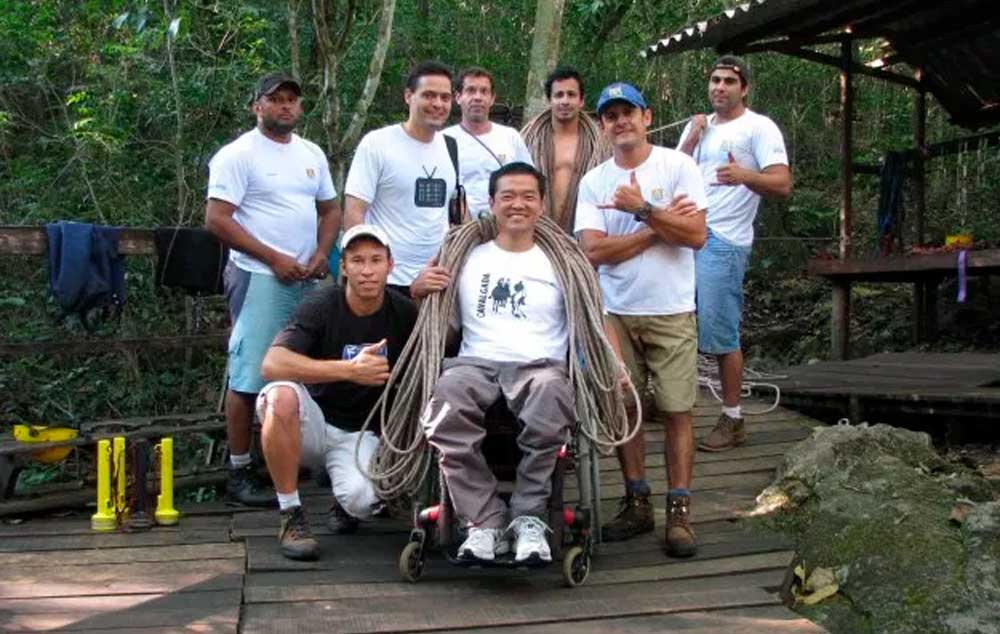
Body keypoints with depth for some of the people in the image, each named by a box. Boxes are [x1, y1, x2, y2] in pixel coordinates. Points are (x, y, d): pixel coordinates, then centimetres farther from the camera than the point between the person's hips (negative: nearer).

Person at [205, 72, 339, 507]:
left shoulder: (312, 154, 16)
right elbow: (217, 220, -12)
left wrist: (322, 253, 2)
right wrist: (274, 258, -14)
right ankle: (239, 474, 0)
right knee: (249, 375, -6)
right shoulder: (238, 155, -5)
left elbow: (330, 209, 21)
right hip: (259, 278, -7)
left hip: (307, 279, 7)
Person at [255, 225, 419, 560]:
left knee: (362, 501, -30)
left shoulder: (403, 313, -5)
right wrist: (349, 370, -37)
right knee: (281, 396, -35)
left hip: (360, 433, 1)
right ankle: (291, 515, -19)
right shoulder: (322, 306, -15)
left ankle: (345, 498, 11)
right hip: (312, 422, -1)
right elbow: (272, 364, -29)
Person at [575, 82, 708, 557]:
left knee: (677, 410, -1)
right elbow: (594, 250, -9)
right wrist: (660, 223, -11)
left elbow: (696, 236, -12)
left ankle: (679, 511, 7)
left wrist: (642, 209, -16)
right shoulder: (593, 182, 4)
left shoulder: (677, 166, -2)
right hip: (617, 312, 3)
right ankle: (637, 503, 19)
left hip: (672, 311, -2)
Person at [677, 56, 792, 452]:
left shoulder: (759, 128, -2)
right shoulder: (698, 126, 19)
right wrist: (691, 141, -1)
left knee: (720, 333, -6)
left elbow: (782, 185, -13)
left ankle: (733, 420, 4)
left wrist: (743, 175, -32)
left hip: (724, 241, -7)